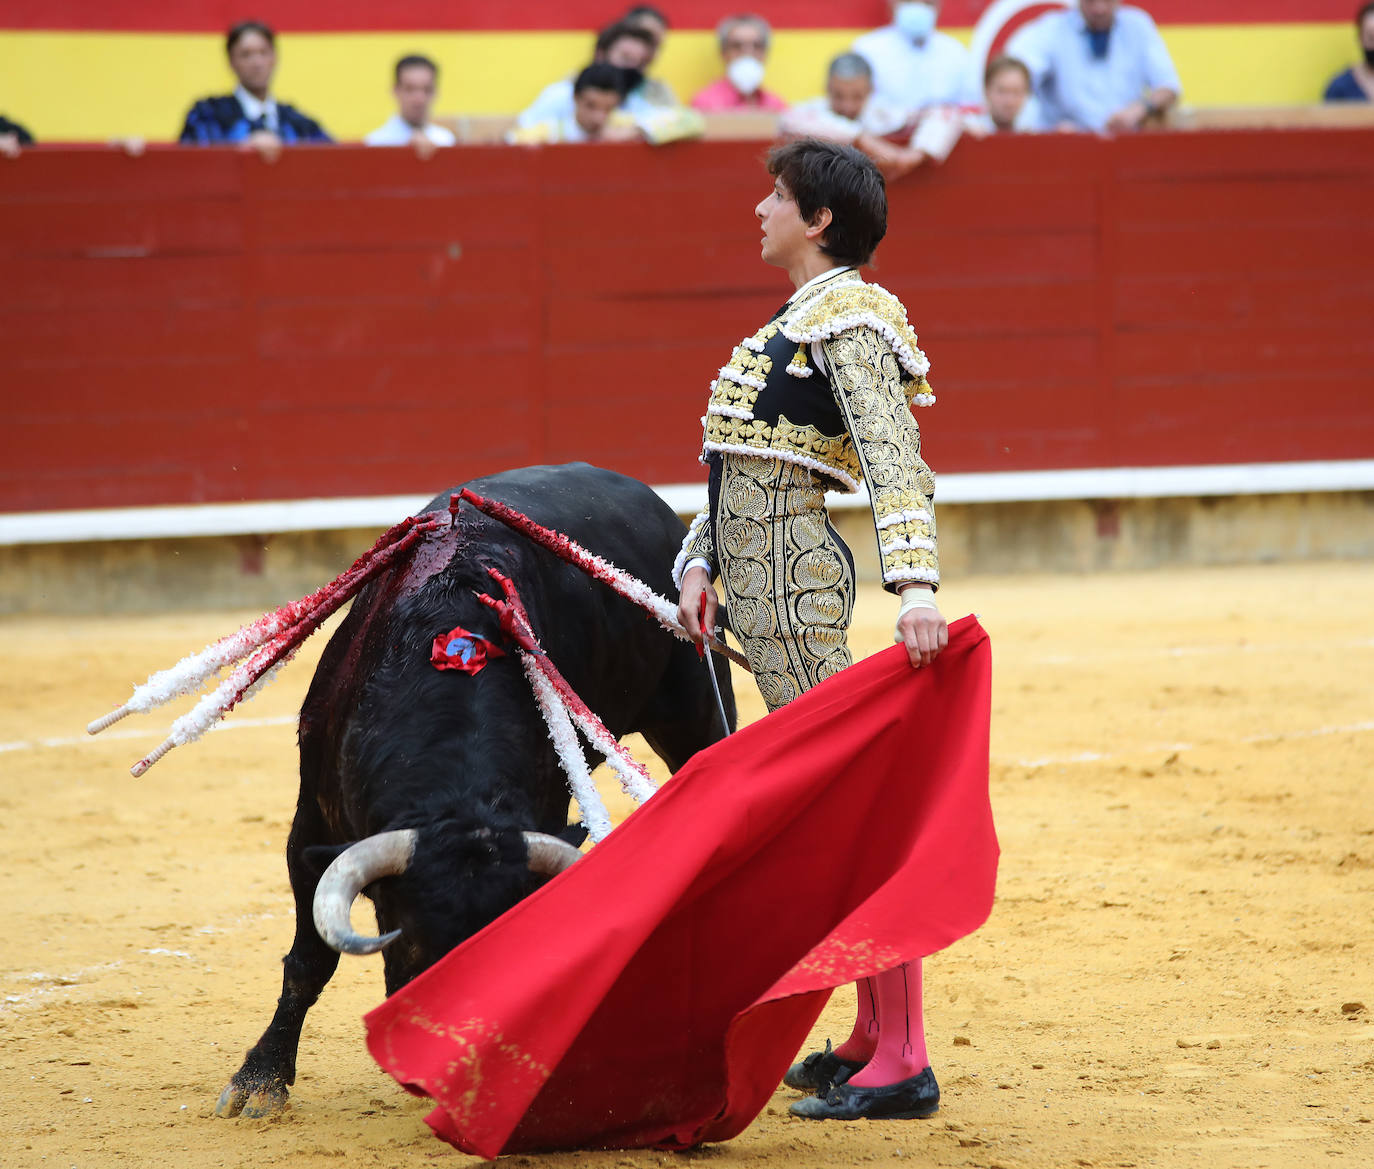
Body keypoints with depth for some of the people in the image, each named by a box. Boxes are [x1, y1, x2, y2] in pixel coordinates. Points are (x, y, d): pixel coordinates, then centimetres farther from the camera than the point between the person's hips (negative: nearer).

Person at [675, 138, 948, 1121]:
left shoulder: (845, 318, -10)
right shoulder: (799, 321, 20)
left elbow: (896, 462, -22)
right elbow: (737, 467, 21)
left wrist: (917, 586, -33)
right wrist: (700, 563, 7)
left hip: (793, 574, -10)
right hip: (763, 574, 10)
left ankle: (903, 1064, -11)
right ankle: (876, 1036, 19)